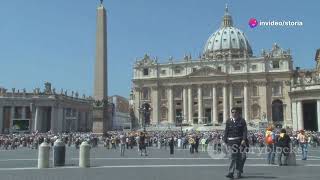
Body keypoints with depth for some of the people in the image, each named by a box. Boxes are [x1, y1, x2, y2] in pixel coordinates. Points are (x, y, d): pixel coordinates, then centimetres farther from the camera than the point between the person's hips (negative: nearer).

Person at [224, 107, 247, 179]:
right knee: (233, 157, -7)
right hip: (231, 141, 1)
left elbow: (245, 131, -3)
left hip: (239, 141, -1)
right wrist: (225, 141, 4)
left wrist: (244, 139, -14)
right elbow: (226, 131, 9)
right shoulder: (228, 121, 9)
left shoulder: (242, 121, 3)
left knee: (238, 158, 5)